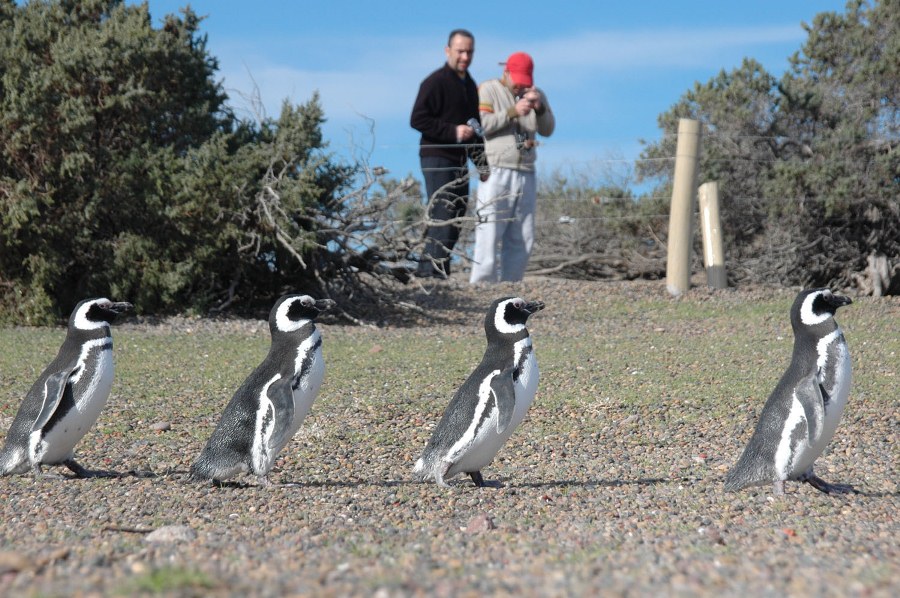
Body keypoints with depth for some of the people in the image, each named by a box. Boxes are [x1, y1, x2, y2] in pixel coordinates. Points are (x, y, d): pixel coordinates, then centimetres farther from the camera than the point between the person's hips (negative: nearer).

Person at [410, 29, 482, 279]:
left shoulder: (470, 85, 18)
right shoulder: (436, 82, -8)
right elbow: (417, 119, -15)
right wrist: (453, 131, -21)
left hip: (459, 161, 9)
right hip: (437, 158, -9)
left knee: (456, 217, 8)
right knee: (443, 216, -14)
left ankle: (427, 269, 13)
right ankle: (433, 270, -14)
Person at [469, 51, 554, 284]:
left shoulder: (536, 94, 17)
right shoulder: (488, 90, 3)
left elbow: (548, 130, 11)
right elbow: (481, 124, -9)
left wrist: (539, 108, -7)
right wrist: (513, 112, -16)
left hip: (526, 175, 6)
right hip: (496, 172, -5)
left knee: (522, 239, 4)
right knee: (489, 233, -11)